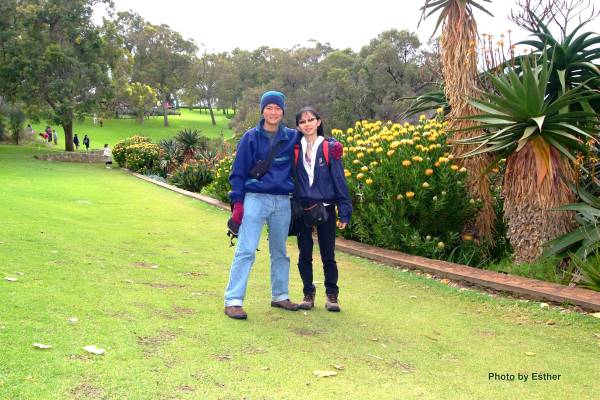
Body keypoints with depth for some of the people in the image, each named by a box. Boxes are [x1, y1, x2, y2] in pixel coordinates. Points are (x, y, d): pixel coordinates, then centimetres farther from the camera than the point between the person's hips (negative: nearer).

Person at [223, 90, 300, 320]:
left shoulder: (292, 137, 7)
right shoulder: (251, 137, 1)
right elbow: (238, 172, 1)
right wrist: (237, 202, -7)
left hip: (283, 202, 3)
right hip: (255, 199, -3)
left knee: (280, 251, 13)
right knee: (245, 250, -9)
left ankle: (280, 296, 27)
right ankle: (233, 301, -6)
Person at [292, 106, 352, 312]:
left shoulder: (330, 148, -4)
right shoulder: (295, 149, 0)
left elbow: (339, 181, -3)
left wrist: (344, 212, -5)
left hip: (325, 209, -2)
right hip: (301, 210, 2)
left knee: (328, 255, 6)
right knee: (304, 255, 10)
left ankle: (332, 295, 20)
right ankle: (308, 293, 25)